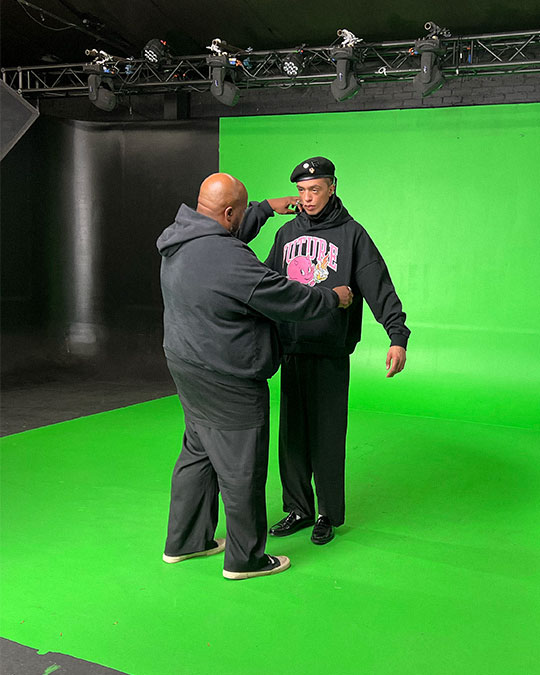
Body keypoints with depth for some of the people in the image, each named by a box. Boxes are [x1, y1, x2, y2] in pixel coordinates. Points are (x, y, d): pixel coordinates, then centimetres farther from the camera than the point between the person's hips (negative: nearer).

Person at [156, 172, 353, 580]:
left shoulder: (180, 242, 4)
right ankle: (245, 558, 18)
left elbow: (233, 235, 26)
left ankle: (184, 541, 34)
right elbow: (290, 300, -18)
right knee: (241, 470, 3)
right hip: (226, 381, -10)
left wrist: (268, 209, 33)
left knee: (198, 453, 21)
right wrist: (333, 298, 0)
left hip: (188, 366, 10)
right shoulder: (230, 259, -26)